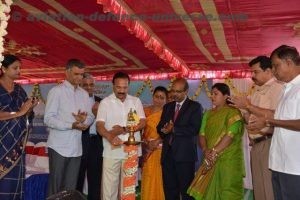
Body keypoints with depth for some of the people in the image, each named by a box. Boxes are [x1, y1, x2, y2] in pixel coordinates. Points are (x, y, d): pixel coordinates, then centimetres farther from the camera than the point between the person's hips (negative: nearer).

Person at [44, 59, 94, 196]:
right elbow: (48, 119, -13)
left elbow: (91, 117, 12)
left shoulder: (84, 94, 12)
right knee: (55, 186, 5)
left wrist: (84, 119, -11)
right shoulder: (56, 91, -6)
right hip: (59, 147, -5)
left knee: (70, 187, 11)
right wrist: (72, 125, -23)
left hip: (76, 148, 5)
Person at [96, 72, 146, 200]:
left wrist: (124, 130, -14)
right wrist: (111, 137, -29)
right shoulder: (105, 102, -1)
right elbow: (99, 126, -9)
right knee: (109, 186, 3)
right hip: (111, 151, -2)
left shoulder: (136, 101, 6)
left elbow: (142, 123, 0)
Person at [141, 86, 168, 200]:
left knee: (159, 177, 2)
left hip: (160, 150, -2)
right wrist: (145, 142, -7)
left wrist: (157, 141, -20)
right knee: (148, 177, 8)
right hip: (147, 149, 3)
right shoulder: (146, 111, 7)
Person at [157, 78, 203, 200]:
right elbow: (160, 127, 12)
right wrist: (165, 130, -10)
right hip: (167, 153, 5)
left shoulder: (195, 107, 0)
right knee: (169, 190, 10)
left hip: (184, 154, -5)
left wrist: (174, 129, -12)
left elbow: (194, 129, -12)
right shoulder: (167, 106, 17)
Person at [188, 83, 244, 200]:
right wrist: (205, 150, -10)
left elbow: (230, 135, -15)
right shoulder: (208, 114, 15)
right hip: (211, 161, 6)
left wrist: (214, 152, -18)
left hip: (228, 160, -6)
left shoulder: (233, 113, -4)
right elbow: (202, 134, 8)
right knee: (208, 190, 9)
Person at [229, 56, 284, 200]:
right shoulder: (257, 90, 20)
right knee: (258, 186, 15)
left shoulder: (277, 87, -8)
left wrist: (248, 106, -15)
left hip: (268, 143, -9)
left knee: (269, 188, -4)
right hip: (256, 144, 9)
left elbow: (275, 116, -21)